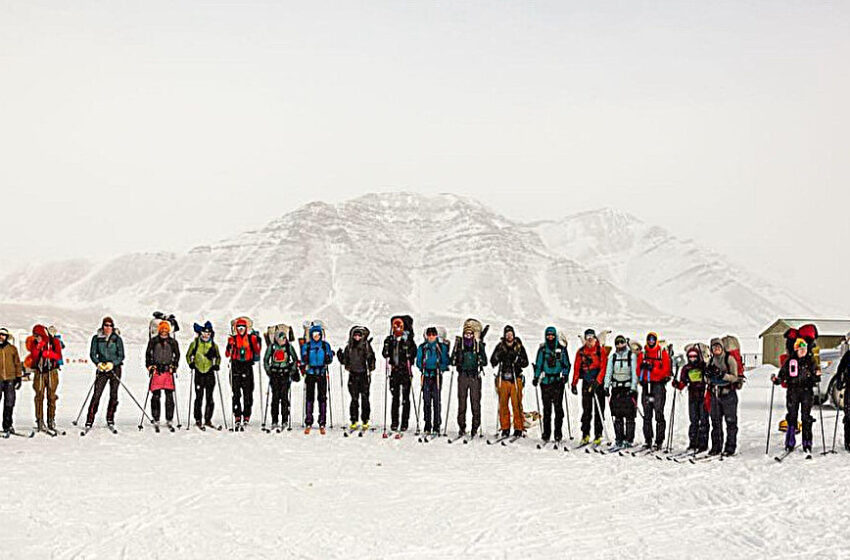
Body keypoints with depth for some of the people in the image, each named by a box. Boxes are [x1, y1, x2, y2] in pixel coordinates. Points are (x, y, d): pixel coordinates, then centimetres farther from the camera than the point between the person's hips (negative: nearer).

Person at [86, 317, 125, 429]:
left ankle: (110, 420, 13)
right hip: (102, 369, 0)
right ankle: (89, 420, -7)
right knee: (96, 394, -8)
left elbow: (121, 356, 0)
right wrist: (98, 363, -14)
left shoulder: (117, 339, 2)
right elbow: (92, 353, 4)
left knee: (113, 395, 1)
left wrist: (112, 364, -16)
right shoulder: (97, 338, 4)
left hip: (115, 368, 0)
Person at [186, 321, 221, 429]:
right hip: (199, 373, -2)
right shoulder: (195, 343, 3)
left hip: (210, 373, 2)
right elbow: (188, 355, 12)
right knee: (199, 398, -6)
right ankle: (198, 420, 1)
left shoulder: (214, 345, 8)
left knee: (210, 399, 2)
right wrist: (191, 363, -4)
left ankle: (208, 420, 11)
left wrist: (217, 365, 4)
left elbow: (218, 357, 21)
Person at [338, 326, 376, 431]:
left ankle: (365, 421, 5)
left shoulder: (366, 346, -1)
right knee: (354, 399, 4)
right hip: (353, 376, 3)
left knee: (365, 399, -2)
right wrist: (340, 355, -1)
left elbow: (371, 359, -7)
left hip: (364, 375, -3)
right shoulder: (349, 347, 10)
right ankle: (354, 421, 10)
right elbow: (345, 361, 15)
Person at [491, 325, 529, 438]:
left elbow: (525, 363, 3)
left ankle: (518, 428, -1)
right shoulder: (500, 346, 10)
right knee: (503, 404, 0)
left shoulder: (519, 347, 6)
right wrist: (498, 356, -12)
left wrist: (517, 359, -14)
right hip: (503, 379, 2)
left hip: (516, 379, -2)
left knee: (517, 404, -7)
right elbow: (492, 362, 7)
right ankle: (505, 428, 8)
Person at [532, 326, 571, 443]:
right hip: (545, 381, 1)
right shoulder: (542, 350, 10)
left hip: (558, 381, -1)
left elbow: (567, 364, 10)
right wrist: (536, 377, 4)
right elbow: (538, 365, 15)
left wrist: (565, 375, -5)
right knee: (546, 408, 1)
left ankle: (558, 432, 0)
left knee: (558, 406, -4)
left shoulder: (562, 349, 6)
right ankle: (546, 432, 6)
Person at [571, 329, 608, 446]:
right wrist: (574, 384, 3)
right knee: (586, 410, 2)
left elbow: (603, 368, -8)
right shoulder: (581, 352, 8)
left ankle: (598, 435, 1)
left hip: (598, 383, -2)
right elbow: (577, 368, 9)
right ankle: (585, 435, 6)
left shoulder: (601, 351, -1)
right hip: (586, 383, 3)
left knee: (599, 410, -2)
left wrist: (597, 381, -19)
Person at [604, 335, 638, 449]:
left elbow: (634, 372, -5)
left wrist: (633, 388, -14)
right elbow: (608, 372, 4)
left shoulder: (632, 355, 0)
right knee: (617, 416, 3)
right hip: (616, 388, 3)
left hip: (629, 388, -3)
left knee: (629, 416, -4)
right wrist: (606, 386, -8)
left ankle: (629, 440, 0)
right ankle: (619, 440, 8)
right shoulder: (612, 357, 10)